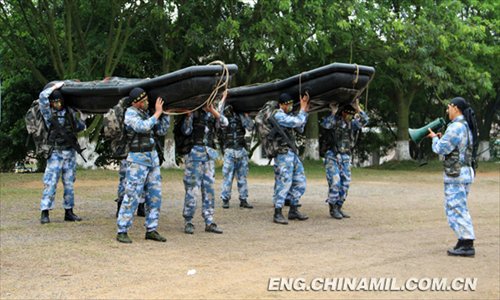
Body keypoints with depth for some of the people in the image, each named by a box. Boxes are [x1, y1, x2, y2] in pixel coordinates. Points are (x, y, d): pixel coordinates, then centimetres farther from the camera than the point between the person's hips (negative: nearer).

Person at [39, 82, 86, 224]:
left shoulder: (70, 112, 8)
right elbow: (42, 96, -14)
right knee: (50, 183, -8)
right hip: (56, 153, -4)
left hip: (71, 153, 4)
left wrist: (70, 130, 12)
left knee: (69, 183, 8)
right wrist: (55, 87, -4)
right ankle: (45, 213, -6)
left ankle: (69, 212, 15)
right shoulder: (48, 114, -1)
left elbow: (81, 126, 22)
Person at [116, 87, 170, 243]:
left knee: (155, 196, 8)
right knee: (132, 196, -8)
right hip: (138, 159, -8)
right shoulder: (130, 113, -9)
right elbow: (143, 127, -26)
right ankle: (122, 231, -2)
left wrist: (165, 112, 5)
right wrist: (157, 113, -17)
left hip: (153, 157, 8)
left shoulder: (146, 113, 12)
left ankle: (151, 230, 16)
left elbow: (162, 130, 15)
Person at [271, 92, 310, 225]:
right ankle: (277, 214, -4)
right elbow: (298, 122, -19)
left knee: (300, 182, 12)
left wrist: (304, 112, 14)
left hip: (293, 154, 10)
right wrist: (302, 108, -4)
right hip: (283, 154, -10)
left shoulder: (288, 116, 19)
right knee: (283, 183, -9)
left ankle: (293, 211, 20)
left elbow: (300, 128, 23)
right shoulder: (278, 115, -11)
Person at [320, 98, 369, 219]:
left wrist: (357, 107, -12)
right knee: (335, 182, -11)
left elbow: (365, 120, -7)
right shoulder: (334, 120, -5)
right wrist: (333, 112, -22)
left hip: (345, 157, 5)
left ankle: (339, 207, 14)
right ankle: (332, 208, 0)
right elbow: (325, 124, -26)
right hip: (332, 156, -5)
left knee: (345, 183, 4)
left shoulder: (352, 123, 8)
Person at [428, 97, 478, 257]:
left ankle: (467, 245, -6)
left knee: (456, 209, -6)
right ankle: (464, 241, 20)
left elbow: (441, 149, -15)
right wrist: (440, 138, 11)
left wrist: (435, 138, 4)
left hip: (456, 174, -10)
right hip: (465, 172, 10)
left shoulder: (456, 127, -17)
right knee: (459, 208, 17)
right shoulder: (466, 126, 14)